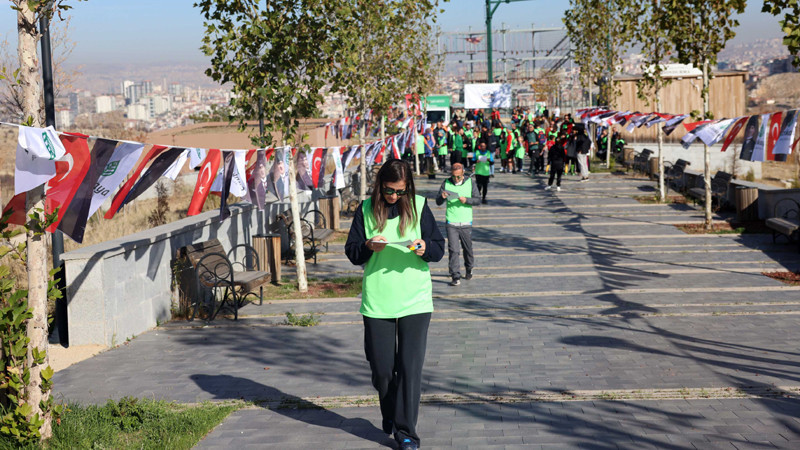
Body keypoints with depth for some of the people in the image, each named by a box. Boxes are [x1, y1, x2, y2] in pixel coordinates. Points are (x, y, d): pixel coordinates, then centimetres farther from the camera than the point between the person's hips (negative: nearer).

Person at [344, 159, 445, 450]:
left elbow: (439, 248, 4)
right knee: (381, 367, 6)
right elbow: (351, 252, 5)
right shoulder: (366, 210, 2)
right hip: (377, 303, 1)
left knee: (410, 367, -5)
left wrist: (425, 248, -18)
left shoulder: (418, 206, 2)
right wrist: (369, 246, -16)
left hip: (415, 302, -1)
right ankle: (389, 414, 34)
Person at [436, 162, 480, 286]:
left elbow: (478, 200, -1)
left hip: (466, 223, 1)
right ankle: (455, 276, -6)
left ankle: (469, 269, 37)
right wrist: (442, 197, -20)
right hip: (451, 223, -1)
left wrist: (466, 200, -19)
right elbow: (438, 202, 2)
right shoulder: (446, 183, 2)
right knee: (453, 249, -8)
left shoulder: (470, 183, 2)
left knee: (467, 248, 12)